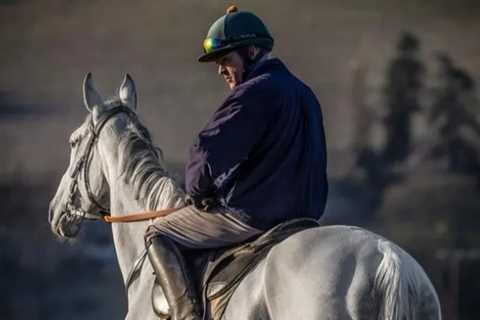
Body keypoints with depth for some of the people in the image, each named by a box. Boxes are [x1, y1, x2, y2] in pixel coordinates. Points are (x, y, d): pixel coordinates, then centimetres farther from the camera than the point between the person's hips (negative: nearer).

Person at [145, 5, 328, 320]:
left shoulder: (253, 93, -16)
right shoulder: (304, 93, 15)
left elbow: (210, 151, -21)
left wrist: (198, 190, -2)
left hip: (252, 213, -9)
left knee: (158, 236, 1)